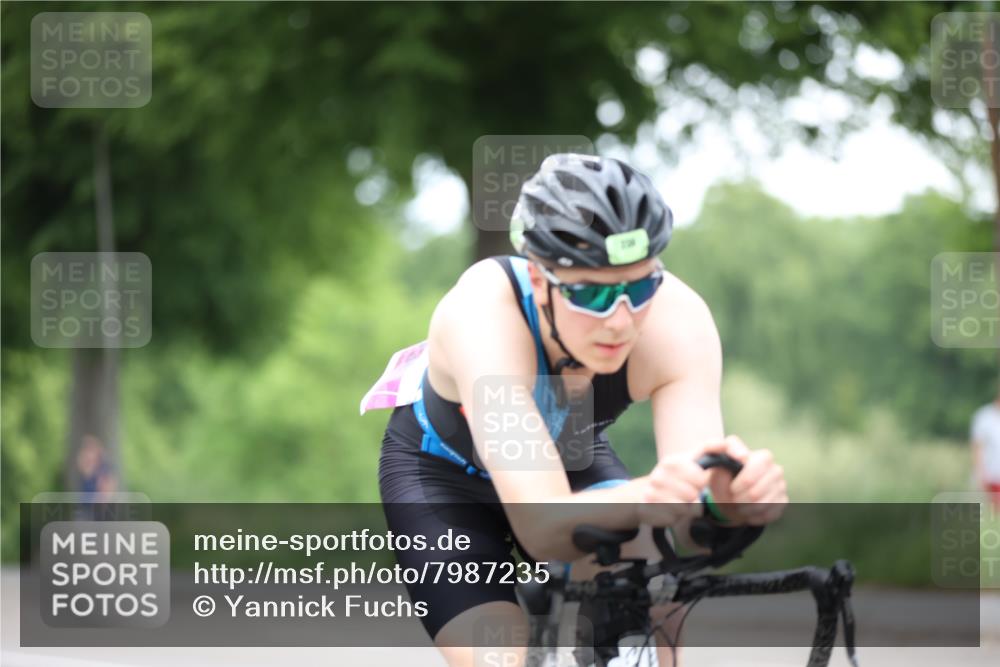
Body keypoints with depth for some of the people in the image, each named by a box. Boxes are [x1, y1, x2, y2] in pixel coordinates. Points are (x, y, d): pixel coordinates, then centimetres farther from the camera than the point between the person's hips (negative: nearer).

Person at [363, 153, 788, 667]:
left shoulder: (679, 320, -32)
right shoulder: (483, 314, -41)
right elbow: (541, 525, -49)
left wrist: (734, 494, -63)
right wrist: (642, 499, -69)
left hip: (573, 462, 3)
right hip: (442, 474, -3)